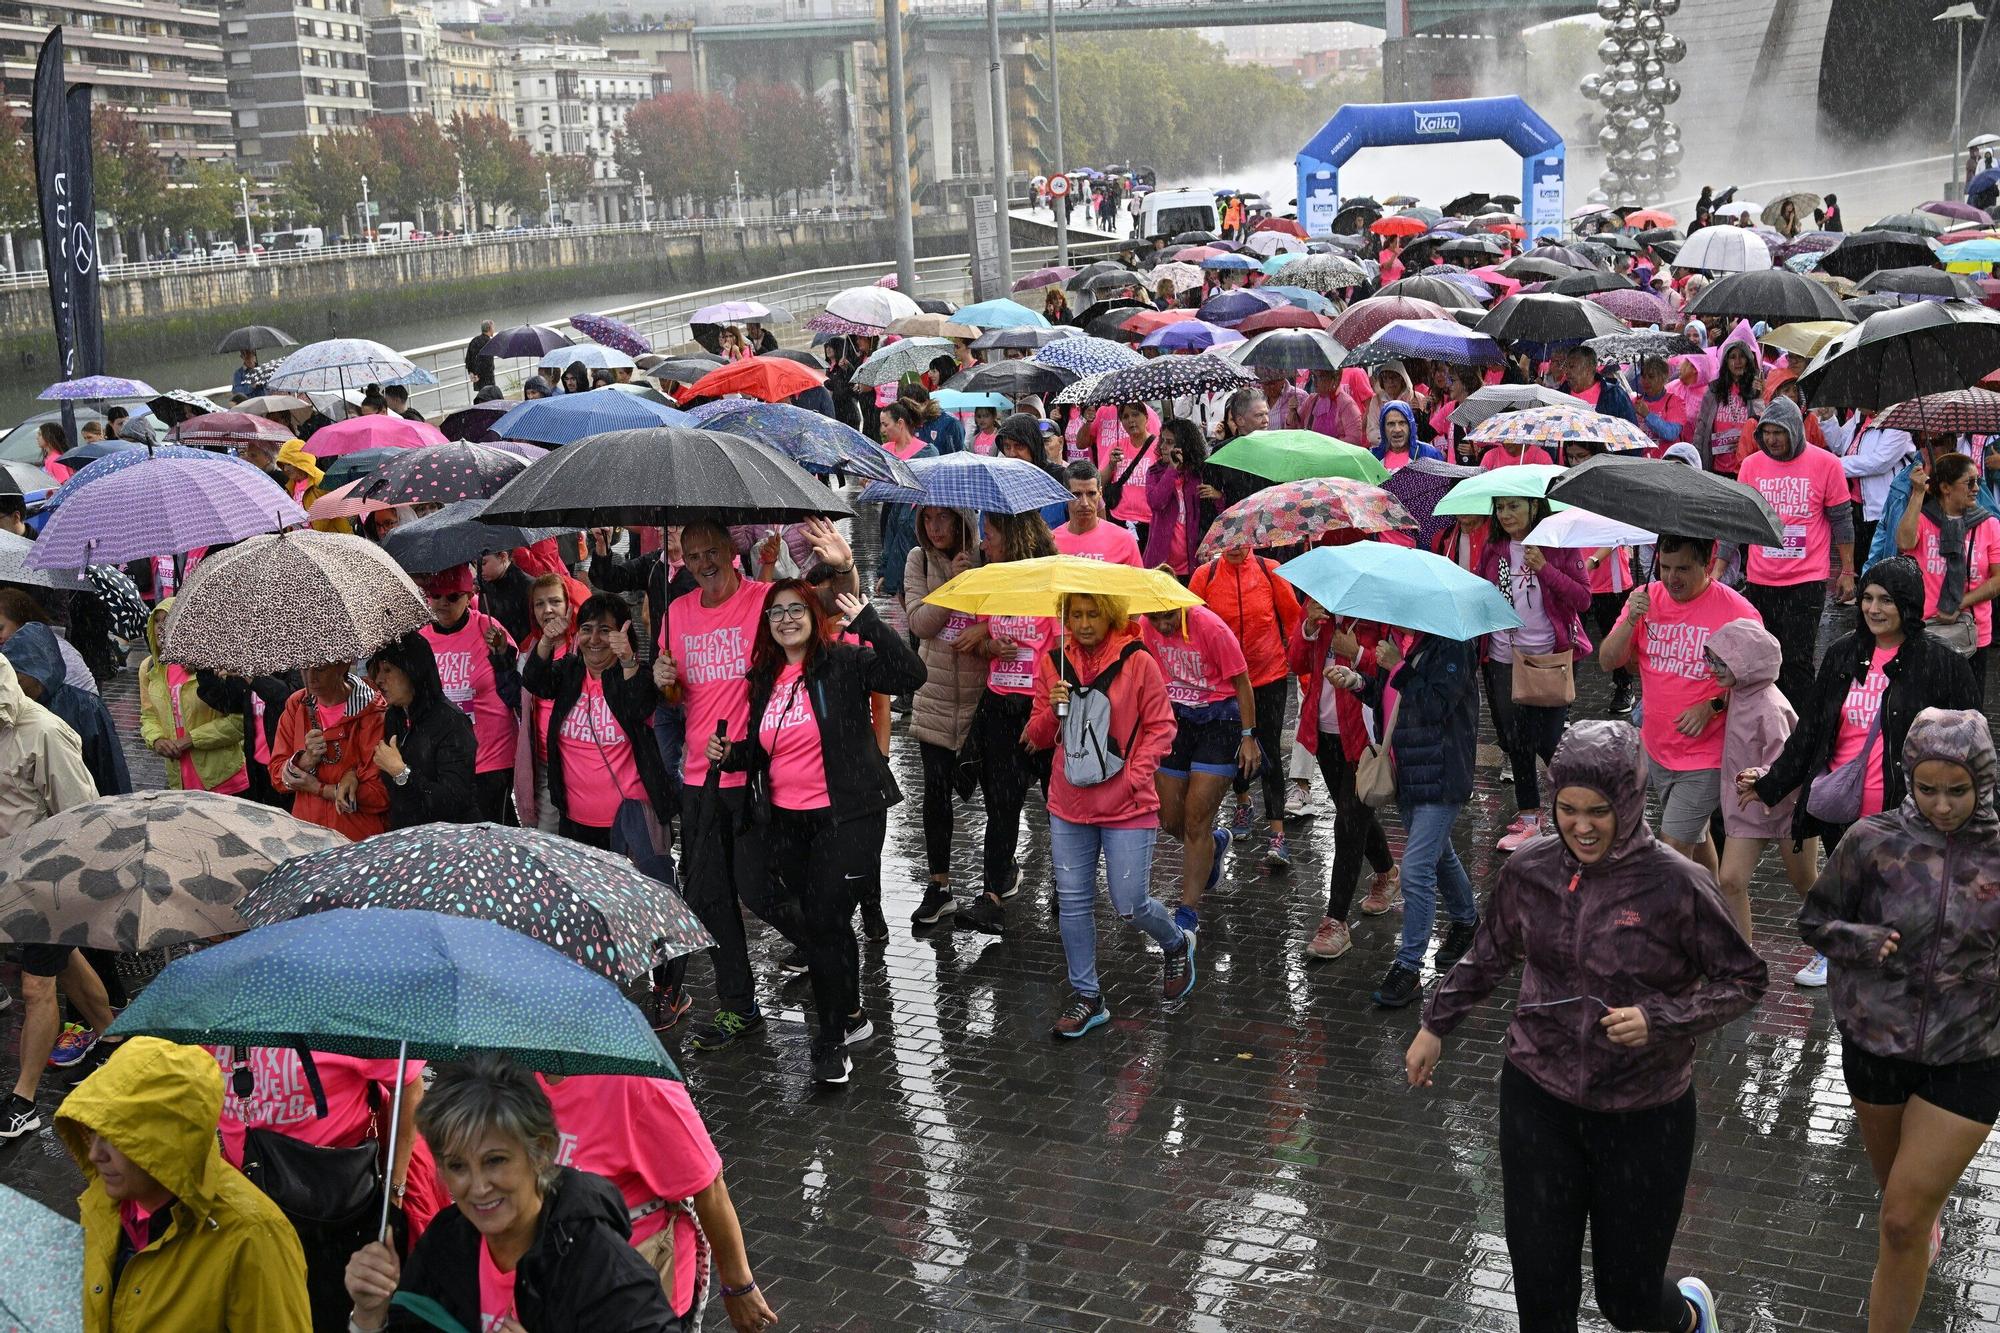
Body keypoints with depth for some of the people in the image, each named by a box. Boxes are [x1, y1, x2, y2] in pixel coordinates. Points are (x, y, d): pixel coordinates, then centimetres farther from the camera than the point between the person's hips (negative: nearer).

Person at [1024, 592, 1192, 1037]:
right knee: (1073, 902, 7)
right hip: (1068, 805, 4)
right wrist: (1053, 710, -13)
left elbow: (1161, 726, -2)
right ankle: (1085, 996, 21)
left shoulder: (1138, 662, -7)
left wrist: (1134, 776, -13)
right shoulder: (1052, 663, 3)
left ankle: (1177, 945, 31)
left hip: (1127, 806, -4)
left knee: (1130, 904, -1)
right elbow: (1037, 737, 8)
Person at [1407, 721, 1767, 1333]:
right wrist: (1436, 1026, 19)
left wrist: (1660, 1019, -22)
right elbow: (1491, 954, 13)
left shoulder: (1677, 885, -16)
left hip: (1644, 1114, -2)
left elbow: (1745, 979, -7)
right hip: (1538, 1099, 3)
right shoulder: (1529, 869, -5)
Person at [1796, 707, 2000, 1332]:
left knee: (1902, 1224, -4)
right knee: (1896, 1190, 26)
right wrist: (1860, 941, -20)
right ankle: (1932, 1207, 61)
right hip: (1875, 1043, 2)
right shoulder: (1873, 841, -11)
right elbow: (1814, 921, -1)